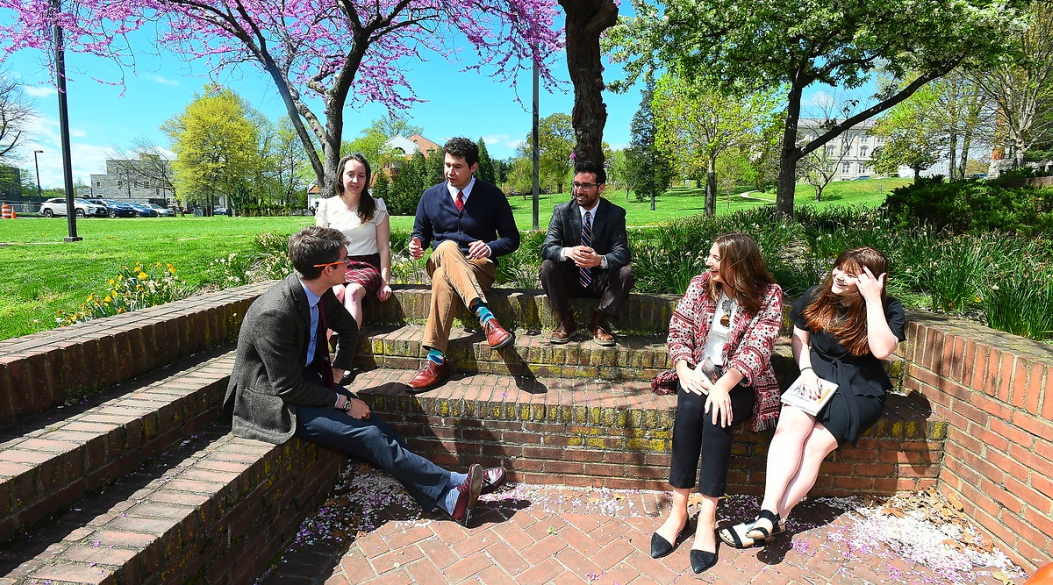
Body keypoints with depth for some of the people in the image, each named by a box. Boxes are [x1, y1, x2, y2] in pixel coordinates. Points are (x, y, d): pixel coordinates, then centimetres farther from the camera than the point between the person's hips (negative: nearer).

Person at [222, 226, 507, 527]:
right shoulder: (275, 314, -30)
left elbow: (348, 328, 16)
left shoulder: (319, 293, -5)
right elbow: (289, 389, -25)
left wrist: (336, 371, 8)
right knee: (366, 435, -19)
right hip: (272, 400, -7)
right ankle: (452, 487, -11)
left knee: (374, 424, -11)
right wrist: (342, 402, -17)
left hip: (306, 377, 7)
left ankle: (449, 496, -10)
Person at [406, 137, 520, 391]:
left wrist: (490, 247, -20)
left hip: (480, 267, -2)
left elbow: (512, 239, 2)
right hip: (438, 263, 2)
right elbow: (420, 233, 19)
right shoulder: (430, 196, 10)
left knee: (444, 278, -37)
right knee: (447, 248, -37)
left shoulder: (493, 196, 2)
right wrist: (416, 244, -7)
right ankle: (486, 317, -53)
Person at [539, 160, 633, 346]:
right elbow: (547, 247, -14)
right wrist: (567, 252, -39)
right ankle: (565, 321, -11)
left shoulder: (616, 214, -6)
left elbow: (622, 252, -17)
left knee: (625, 273, -28)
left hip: (601, 282, 0)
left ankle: (599, 322, -9)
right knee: (547, 267, -27)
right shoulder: (561, 211, -4)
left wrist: (600, 260, -41)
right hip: (570, 279, 1)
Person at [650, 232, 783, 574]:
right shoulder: (700, 284, 4)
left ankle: (707, 520, -24)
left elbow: (757, 348, -17)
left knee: (715, 415, -32)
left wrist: (723, 384, -32)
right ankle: (678, 512, -22)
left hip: (742, 381, -2)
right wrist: (684, 369, -18)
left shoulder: (768, 295, -6)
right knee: (690, 406, -30)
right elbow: (678, 329, 0)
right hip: (698, 373, 2)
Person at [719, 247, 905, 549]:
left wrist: (873, 300, -23)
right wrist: (806, 370, -5)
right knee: (791, 424, -29)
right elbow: (799, 338, 11)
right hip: (816, 377, 2)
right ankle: (768, 514, -34)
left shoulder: (888, 309, -4)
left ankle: (771, 521, -20)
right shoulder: (817, 297, 3)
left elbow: (882, 350, -22)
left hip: (859, 390, -2)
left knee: (816, 445, -24)